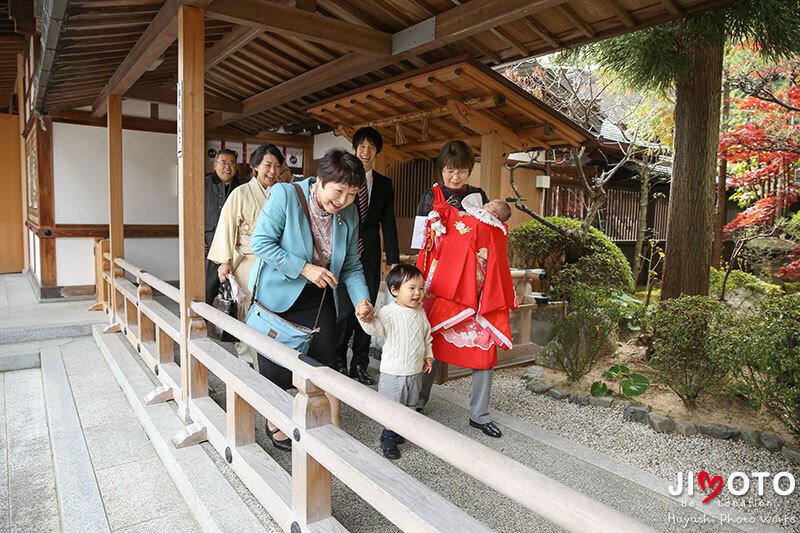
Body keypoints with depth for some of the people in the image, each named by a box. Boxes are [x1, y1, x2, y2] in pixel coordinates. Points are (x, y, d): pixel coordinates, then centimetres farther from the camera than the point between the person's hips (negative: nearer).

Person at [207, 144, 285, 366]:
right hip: (248, 263, -2)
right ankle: (247, 361, 14)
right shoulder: (241, 193, 0)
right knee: (249, 313, 0)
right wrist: (225, 262, -7)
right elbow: (226, 227, -2)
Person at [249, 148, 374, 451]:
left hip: (319, 300, 3)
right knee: (276, 367, 9)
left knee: (326, 365, 4)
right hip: (278, 296, -3)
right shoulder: (285, 195, -19)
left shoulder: (349, 214, -5)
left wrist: (361, 298, -16)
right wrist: (303, 268, -24)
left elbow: (350, 265, 1)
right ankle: (274, 422, 34)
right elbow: (260, 242, -19)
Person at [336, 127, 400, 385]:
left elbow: (388, 224, 10)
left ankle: (359, 364, 20)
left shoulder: (384, 184, 11)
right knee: (346, 310, -5)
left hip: (370, 256, 3)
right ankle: (338, 360, 16)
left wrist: (394, 259, 3)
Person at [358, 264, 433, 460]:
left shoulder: (420, 313, 3)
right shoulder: (389, 312, -18)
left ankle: (397, 430, 41)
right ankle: (388, 438, 24)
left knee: (409, 406, 21)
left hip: (415, 371, 7)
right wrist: (366, 318, -53)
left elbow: (427, 336, 15)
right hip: (393, 372, -6)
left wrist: (428, 356, 11)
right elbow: (375, 327, -34)